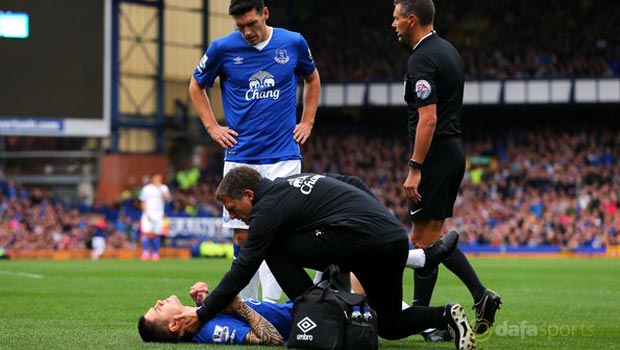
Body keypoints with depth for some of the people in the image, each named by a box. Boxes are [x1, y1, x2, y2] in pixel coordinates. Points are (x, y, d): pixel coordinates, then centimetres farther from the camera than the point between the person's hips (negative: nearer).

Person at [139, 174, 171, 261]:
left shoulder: (164, 188, 7)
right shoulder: (146, 188, 4)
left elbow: (168, 199, -7)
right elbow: (143, 202, 5)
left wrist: (160, 189, -15)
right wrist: (146, 213, -7)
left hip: (159, 214, 2)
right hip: (148, 214, -2)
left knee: (156, 234, 1)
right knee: (146, 232, -14)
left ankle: (155, 253, 8)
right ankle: (145, 252, -14)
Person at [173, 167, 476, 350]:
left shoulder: (269, 207, -4)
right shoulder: (287, 185, 23)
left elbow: (243, 269, -5)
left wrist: (202, 314, 0)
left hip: (362, 237, -10)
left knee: (275, 252, 0)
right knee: (388, 325, 21)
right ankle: (445, 316, 0)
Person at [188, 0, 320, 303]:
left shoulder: (293, 43, -1)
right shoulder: (222, 48, -4)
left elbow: (312, 79, 20)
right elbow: (196, 86, 14)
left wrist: (307, 123, 11)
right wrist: (213, 127, 5)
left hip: (283, 156, -1)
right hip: (239, 157, 1)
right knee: (242, 235, 2)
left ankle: (270, 305, -11)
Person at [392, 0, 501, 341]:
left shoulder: (422, 60, -15)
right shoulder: (448, 51, 15)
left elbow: (428, 118, -22)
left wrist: (415, 168, -22)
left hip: (435, 155, -10)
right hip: (454, 150, 10)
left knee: (424, 238, -4)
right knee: (433, 237, 14)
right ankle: (481, 295, 7)